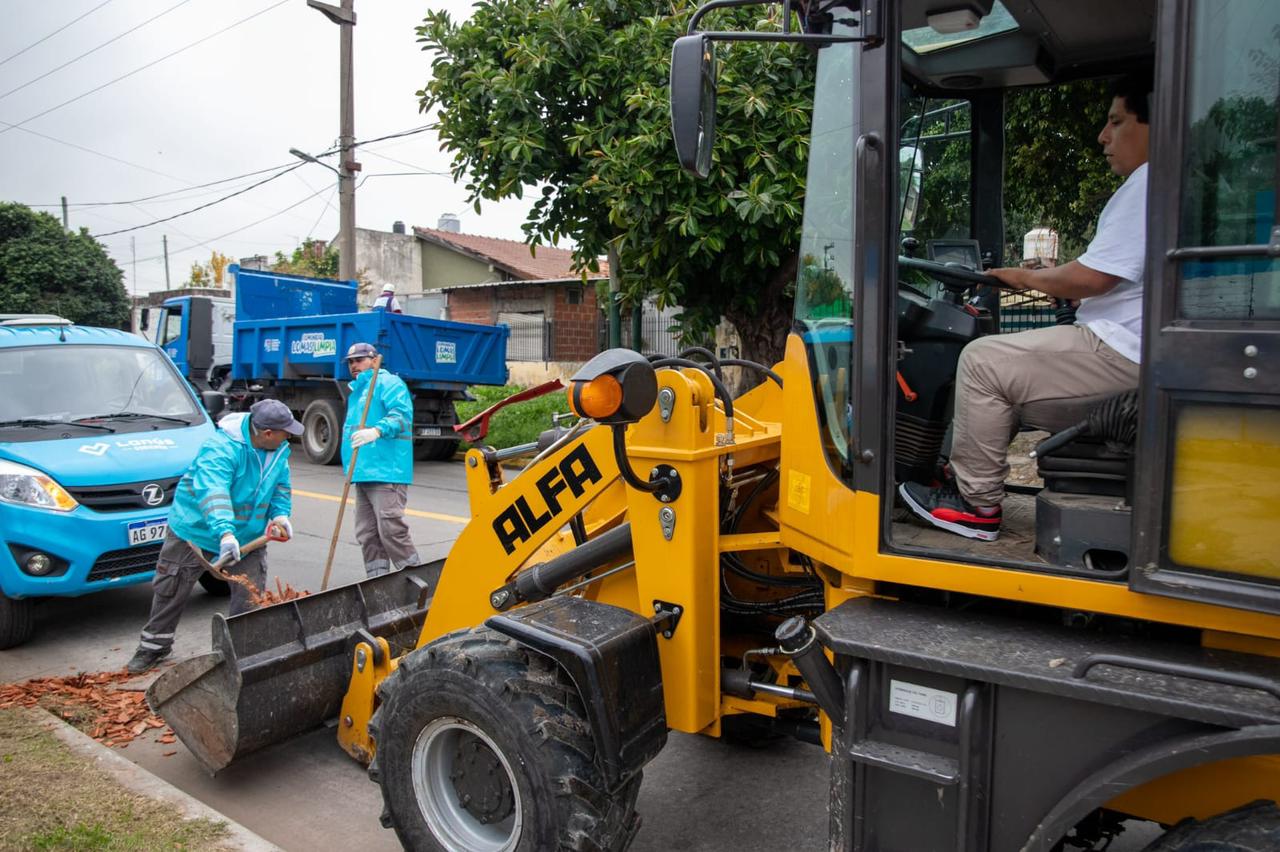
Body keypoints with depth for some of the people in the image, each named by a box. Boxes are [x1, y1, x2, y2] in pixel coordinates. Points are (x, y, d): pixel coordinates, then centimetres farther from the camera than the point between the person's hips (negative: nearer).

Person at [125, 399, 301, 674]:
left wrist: (280, 514, -12)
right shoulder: (221, 447, -31)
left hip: (248, 536, 5)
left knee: (250, 596, 3)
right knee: (170, 590, 10)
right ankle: (154, 646, 30)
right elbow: (212, 491, -44)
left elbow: (281, 485, 7)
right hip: (195, 531, -5)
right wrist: (225, 532, -57)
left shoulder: (279, 450, -7)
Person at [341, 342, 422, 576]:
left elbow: (401, 413, -22)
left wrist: (377, 431, -40)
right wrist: (352, 468, 26)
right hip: (364, 472, 10)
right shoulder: (357, 391, 25)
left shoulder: (387, 382, -5)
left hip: (387, 470, -10)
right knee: (367, 533, 11)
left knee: (390, 528, -15)